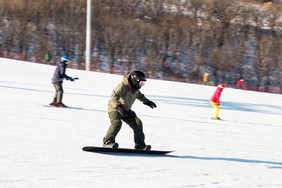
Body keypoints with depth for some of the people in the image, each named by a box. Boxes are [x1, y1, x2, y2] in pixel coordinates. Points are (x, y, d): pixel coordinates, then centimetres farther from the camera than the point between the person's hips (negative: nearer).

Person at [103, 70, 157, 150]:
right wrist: (119, 108, -52)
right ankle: (107, 142, -30)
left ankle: (140, 144, 10)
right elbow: (114, 97, -38)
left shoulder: (136, 88, 0)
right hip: (114, 108, -8)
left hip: (126, 109, 8)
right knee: (117, 122, -33)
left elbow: (139, 95, 26)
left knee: (137, 123, -2)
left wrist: (147, 101, 30)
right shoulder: (123, 86, -28)